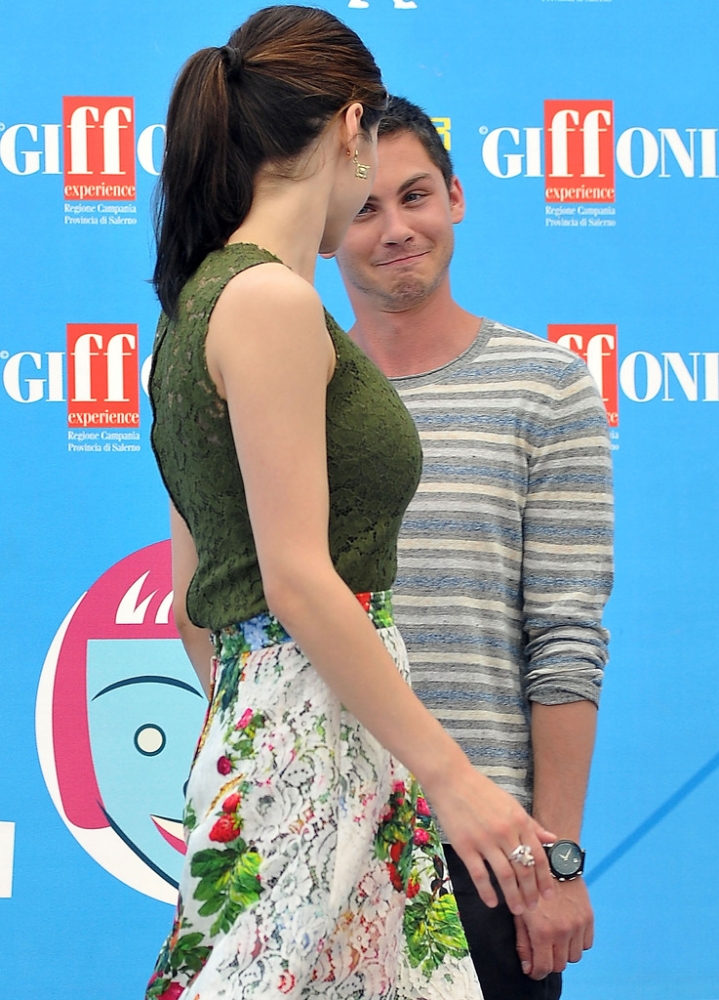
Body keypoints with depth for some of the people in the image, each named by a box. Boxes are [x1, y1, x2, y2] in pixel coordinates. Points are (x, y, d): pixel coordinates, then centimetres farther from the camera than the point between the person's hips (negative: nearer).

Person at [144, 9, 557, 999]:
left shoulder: (201, 301, 17)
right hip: (317, 740, -9)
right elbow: (298, 582, -17)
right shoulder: (273, 300, -11)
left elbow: (194, 602, 19)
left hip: (255, 727, 9)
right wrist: (449, 774, -16)